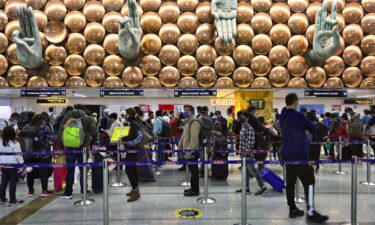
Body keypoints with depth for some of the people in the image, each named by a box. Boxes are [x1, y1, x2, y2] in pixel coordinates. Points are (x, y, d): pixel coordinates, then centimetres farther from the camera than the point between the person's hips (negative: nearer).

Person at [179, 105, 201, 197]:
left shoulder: (194, 122, -15)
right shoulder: (187, 121, 16)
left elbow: (194, 139, -23)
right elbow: (184, 135, 23)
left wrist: (189, 151, -24)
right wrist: (180, 145, 19)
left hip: (192, 151, -9)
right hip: (188, 150, 9)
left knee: (194, 170, -1)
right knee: (192, 170, 16)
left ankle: (195, 190, 9)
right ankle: (193, 188, 26)